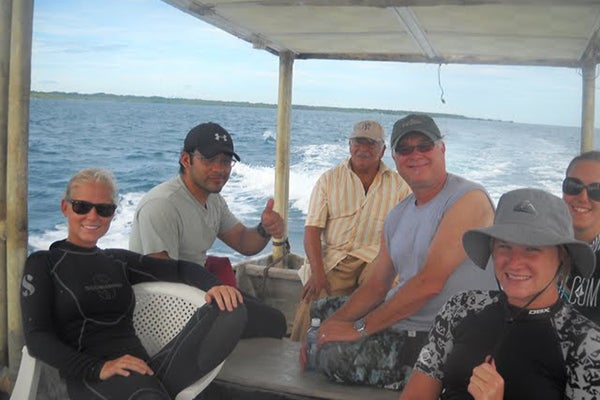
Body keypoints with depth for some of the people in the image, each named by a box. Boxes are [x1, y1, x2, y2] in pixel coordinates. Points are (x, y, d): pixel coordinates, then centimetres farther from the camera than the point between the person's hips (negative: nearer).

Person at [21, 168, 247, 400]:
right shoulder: (43, 264, 8)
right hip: (91, 380, -6)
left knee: (230, 309, -19)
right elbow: (37, 338, -3)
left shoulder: (118, 261, 22)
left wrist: (214, 286, -6)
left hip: (142, 372, 6)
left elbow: (179, 268, 18)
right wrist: (98, 368, -20)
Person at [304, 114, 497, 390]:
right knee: (319, 311, 15)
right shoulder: (397, 216, 11)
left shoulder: (469, 199, -17)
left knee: (334, 355, -23)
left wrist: (360, 328, -19)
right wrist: (334, 324, -5)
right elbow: (377, 285, 11)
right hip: (398, 321, 9)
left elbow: (429, 283, -24)